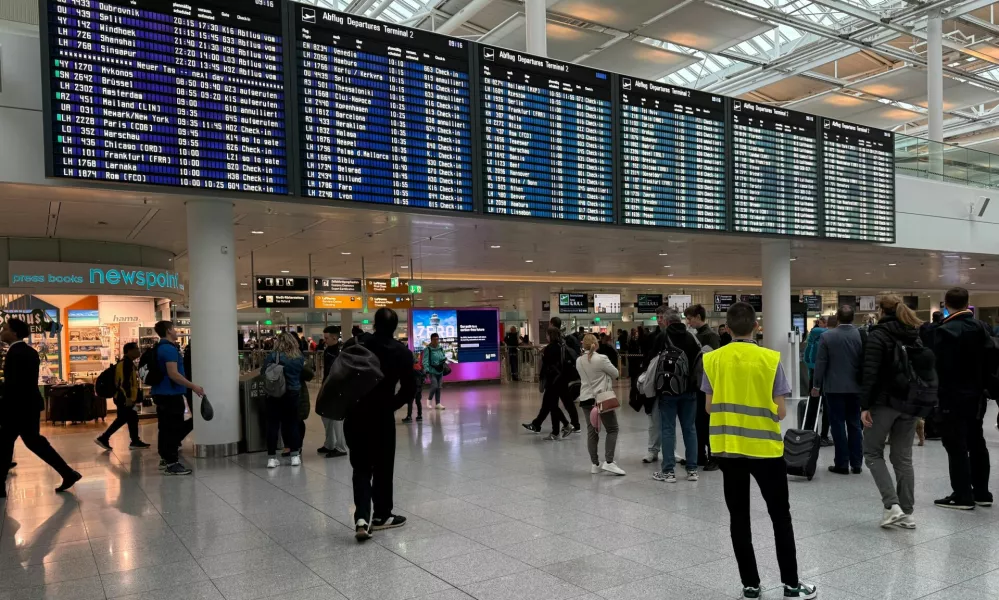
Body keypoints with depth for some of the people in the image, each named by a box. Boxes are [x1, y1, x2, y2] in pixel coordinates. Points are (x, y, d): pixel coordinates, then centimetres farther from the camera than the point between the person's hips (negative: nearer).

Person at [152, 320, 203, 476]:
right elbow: (173, 374, -24)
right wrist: (193, 386, -20)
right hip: (171, 394, -10)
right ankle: (172, 463, -5)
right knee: (173, 428, -7)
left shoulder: (159, 348, 15)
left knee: (166, 426, 14)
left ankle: (165, 457, 21)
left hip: (161, 393, 10)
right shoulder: (169, 349, -17)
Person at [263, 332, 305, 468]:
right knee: (293, 423, 12)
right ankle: (295, 455, 16)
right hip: (293, 393, 2)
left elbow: (263, 371, -4)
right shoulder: (300, 357, 1)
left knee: (273, 424, 4)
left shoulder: (273, 356, -8)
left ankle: (271, 458, 6)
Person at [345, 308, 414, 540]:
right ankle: (381, 515, 22)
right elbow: (409, 388, -4)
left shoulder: (357, 344, -2)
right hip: (382, 416, -2)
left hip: (355, 414, 2)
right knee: (383, 467, 12)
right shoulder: (402, 352, -5)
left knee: (361, 467, 8)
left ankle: (362, 517, -6)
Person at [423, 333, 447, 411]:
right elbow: (425, 361, -17)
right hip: (432, 371, -6)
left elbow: (444, 357, 17)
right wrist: (427, 371, -27)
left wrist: (444, 359, -8)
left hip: (440, 371, 6)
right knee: (434, 386, -12)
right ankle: (429, 399, 14)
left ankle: (438, 403, 17)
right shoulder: (427, 349, -12)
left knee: (439, 387, 9)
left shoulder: (441, 348, 5)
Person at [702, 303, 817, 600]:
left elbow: (710, 406, 2)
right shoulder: (770, 359, -10)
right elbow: (781, 411, -8)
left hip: (727, 448, 2)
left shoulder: (712, 360, -4)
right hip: (765, 448, -2)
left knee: (739, 518, 11)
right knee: (780, 516, 13)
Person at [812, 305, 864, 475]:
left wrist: (816, 385, 1)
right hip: (855, 387, 3)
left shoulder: (827, 336, -8)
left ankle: (842, 464, 4)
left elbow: (820, 363, -7)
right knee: (855, 425, 10)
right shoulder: (861, 335, -2)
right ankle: (857, 463, 14)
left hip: (834, 387, -3)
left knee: (838, 425, 2)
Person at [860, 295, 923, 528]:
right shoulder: (917, 335, 10)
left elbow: (870, 374, -17)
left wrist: (865, 405, -14)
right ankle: (906, 513, 12)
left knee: (872, 453, 7)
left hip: (884, 402, -6)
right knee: (903, 457, 11)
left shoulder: (878, 335, -10)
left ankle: (892, 505, -6)